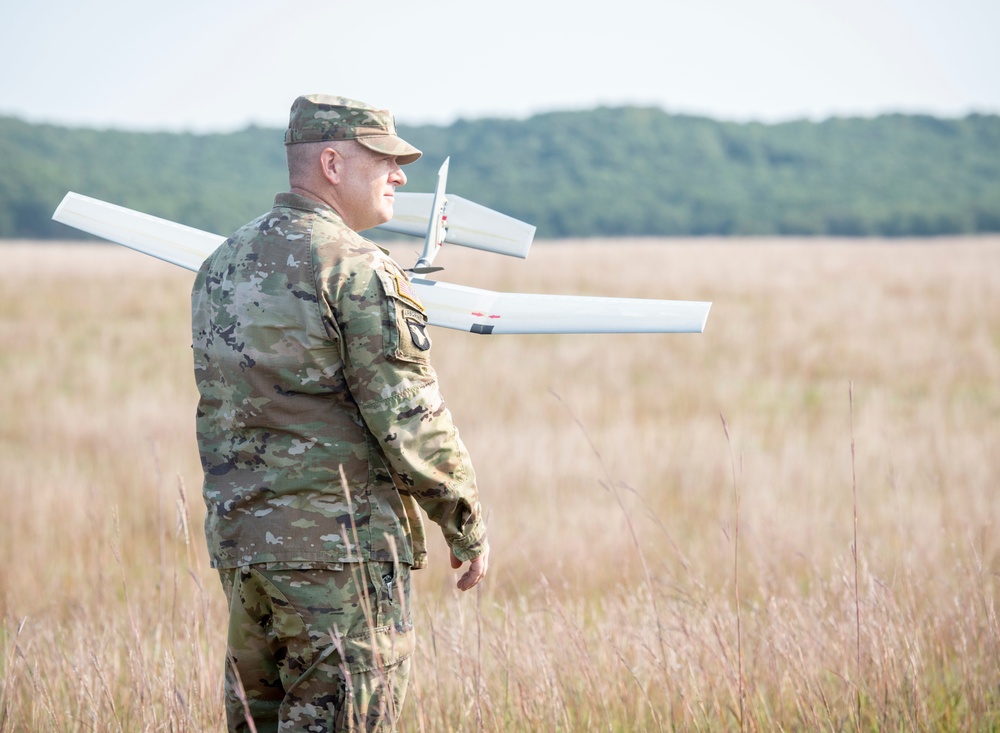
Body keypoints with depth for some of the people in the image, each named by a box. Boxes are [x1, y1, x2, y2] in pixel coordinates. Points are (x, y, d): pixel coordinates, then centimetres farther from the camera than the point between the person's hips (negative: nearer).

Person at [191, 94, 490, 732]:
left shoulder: (220, 266, 13)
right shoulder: (359, 269, -12)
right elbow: (410, 421, -12)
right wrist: (469, 528, -4)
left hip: (237, 538, 8)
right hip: (339, 543, -8)